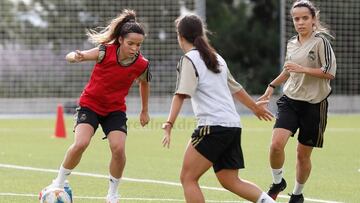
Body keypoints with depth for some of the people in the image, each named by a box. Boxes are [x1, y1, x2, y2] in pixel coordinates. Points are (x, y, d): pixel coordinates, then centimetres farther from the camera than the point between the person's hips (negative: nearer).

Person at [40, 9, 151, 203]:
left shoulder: (141, 64, -15)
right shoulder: (105, 52, -23)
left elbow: (144, 83, 9)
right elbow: (71, 56, -27)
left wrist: (144, 111, 19)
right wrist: (75, 56, -52)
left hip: (116, 109, 2)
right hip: (90, 105, -2)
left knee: (118, 149, -17)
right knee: (80, 144, -22)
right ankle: (59, 183, -1)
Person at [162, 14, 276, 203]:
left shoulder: (189, 59, -3)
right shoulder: (216, 58, 19)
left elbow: (181, 95, -17)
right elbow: (235, 88, 31)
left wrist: (169, 124, -24)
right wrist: (255, 106, 47)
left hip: (213, 125, -8)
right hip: (233, 126, 8)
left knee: (188, 178, -4)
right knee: (230, 181, 13)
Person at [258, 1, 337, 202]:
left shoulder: (321, 41, -9)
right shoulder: (292, 43, 9)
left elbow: (330, 72, -15)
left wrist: (304, 69, -22)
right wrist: (272, 86, 26)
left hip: (314, 104, -4)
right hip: (290, 100, 4)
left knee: (303, 154, 5)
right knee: (277, 144, -18)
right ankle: (278, 182, 6)